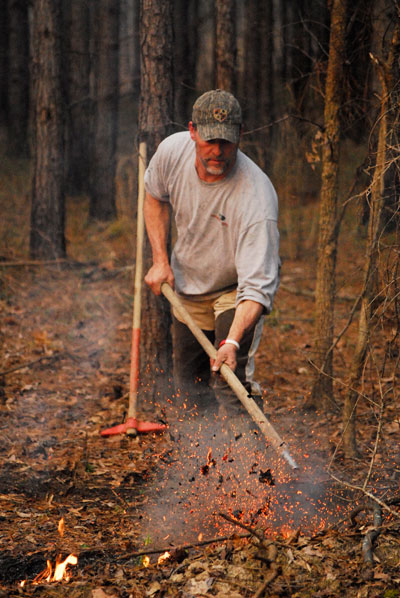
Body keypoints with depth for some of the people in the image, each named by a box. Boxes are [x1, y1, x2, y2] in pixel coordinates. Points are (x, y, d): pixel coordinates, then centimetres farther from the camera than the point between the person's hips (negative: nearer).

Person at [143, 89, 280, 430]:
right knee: (188, 382, 15)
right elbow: (155, 197, 3)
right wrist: (160, 259, -5)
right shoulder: (172, 151, -22)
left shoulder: (256, 197, -37)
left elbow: (257, 285, -41)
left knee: (230, 383, -23)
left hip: (236, 290, -5)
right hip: (188, 284, 5)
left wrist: (232, 341, -55)